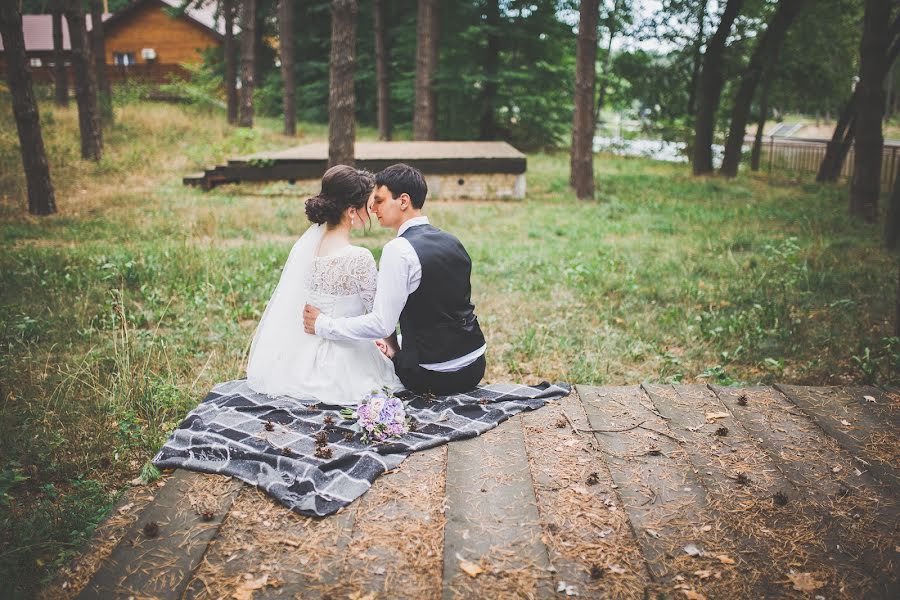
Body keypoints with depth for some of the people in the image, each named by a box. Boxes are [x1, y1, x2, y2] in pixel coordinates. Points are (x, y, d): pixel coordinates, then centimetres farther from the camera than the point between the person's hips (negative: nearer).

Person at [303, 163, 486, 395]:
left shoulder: (399, 250, -19)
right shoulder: (453, 242, 6)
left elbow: (381, 324, -20)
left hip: (433, 377, -7)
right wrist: (397, 347, 16)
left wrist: (323, 325, -10)